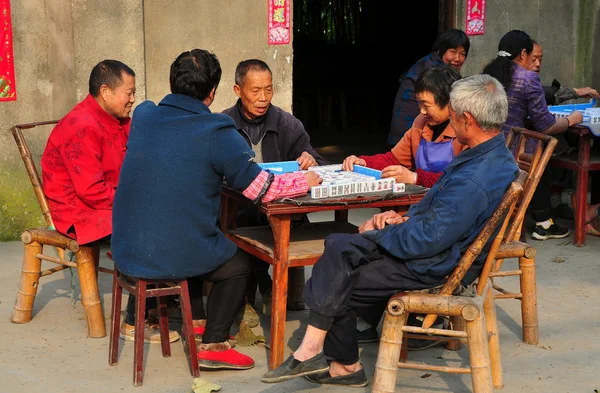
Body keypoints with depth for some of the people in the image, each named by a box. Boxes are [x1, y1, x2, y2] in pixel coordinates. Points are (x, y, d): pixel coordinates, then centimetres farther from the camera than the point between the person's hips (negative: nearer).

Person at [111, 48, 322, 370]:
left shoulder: (142, 116, 1)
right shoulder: (217, 134, -15)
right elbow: (263, 190, -11)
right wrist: (307, 180, 6)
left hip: (126, 254, 5)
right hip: (178, 257, -5)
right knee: (238, 265, 24)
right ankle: (212, 344, 20)